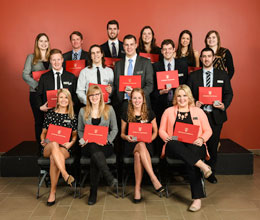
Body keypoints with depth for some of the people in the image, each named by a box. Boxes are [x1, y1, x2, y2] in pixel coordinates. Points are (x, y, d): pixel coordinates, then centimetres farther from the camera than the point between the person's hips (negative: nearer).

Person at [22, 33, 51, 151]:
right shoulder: (31, 57, 7)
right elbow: (25, 75, 0)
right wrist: (38, 85, -12)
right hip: (36, 93, -1)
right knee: (39, 120, 4)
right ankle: (41, 146, 13)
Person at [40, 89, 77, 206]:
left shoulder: (72, 116, 11)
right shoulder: (50, 114, 11)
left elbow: (75, 134, 13)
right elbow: (44, 132, 15)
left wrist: (71, 143, -7)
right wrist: (43, 140, -6)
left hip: (65, 148, 0)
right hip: (49, 147, 1)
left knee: (53, 158, -35)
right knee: (54, 143, -37)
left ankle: (53, 192, -23)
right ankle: (66, 175, -44)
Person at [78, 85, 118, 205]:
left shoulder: (109, 109, 9)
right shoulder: (83, 111, 13)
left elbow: (114, 129, 8)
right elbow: (80, 130, 16)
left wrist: (107, 140, -9)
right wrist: (84, 140, -4)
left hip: (105, 145, -1)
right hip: (88, 146, 1)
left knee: (95, 157, -34)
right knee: (94, 148, -37)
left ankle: (93, 192, -23)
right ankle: (109, 177, -38)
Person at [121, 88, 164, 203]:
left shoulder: (149, 113, 7)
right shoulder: (126, 115, 7)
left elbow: (155, 132, 11)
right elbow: (122, 133, 12)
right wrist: (126, 137, -11)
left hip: (146, 144, 0)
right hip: (131, 145, 0)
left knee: (138, 154, -36)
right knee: (141, 146, -37)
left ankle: (137, 188, -28)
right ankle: (154, 179, -38)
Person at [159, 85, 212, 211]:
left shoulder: (198, 111, 17)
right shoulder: (168, 111, 17)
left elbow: (208, 130, 15)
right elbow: (161, 130, 14)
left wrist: (202, 139, -7)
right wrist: (167, 137, -8)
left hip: (194, 146, 0)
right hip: (175, 147, 1)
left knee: (192, 153, -36)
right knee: (173, 144, -37)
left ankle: (197, 199, -30)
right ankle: (202, 165, -40)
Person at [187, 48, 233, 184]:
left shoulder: (223, 75, 9)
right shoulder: (193, 76, 7)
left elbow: (229, 93, 7)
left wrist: (224, 105, -11)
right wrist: (193, 103, -14)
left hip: (216, 116, 1)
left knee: (213, 145, 9)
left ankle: (211, 173, 25)